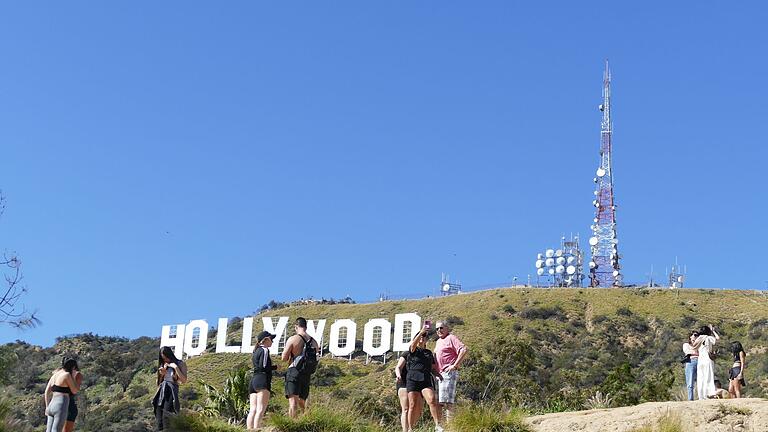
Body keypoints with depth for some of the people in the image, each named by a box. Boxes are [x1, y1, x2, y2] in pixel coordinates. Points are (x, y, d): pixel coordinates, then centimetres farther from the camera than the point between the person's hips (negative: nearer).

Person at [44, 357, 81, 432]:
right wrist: (73, 377, 9)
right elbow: (74, 391, -1)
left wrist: (47, 407, 22)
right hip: (61, 408, -8)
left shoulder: (54, 375, 17)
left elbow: (46, 392, 18)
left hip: (52, 407, 9)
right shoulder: (67, 375, -7)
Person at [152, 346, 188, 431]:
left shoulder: (181, 364, 1)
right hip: (161, 391, 5)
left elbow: (184, 380, -9)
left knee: (166, 416, -16)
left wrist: (176, 367, -12)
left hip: (171, 391, -5)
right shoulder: (163, 365, 15)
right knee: (159, 417, -1)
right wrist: (161, 374, 1)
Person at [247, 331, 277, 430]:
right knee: (261, 410, -17)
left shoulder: (257, 351, 25)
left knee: (253, 410, -1)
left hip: (253, 380, 9)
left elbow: (258, 367, 16)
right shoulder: (265, 350, -2)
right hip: (262, 381, -9)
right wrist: (275, 367, -2)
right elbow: (263, 367, -13)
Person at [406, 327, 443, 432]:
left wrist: (439, 375, 4)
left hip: (426, 381, 2)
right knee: (413, 406, -4)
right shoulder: (413, 351, 11)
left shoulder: (429, 353, 24)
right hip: (413, 380, -2)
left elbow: (433, 368, 25)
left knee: (432, 400, -22)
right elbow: (413, 344, -14)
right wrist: (421, 331, -25)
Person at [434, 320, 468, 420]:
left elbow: (464, 350, -18)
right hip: (441, 374, 10)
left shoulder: (451, 338, -5)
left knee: (446, 400, -15)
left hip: (449, 373, -10)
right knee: (442, 401, 10)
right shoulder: (439, 341, 22)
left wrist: (455, 365, -19)